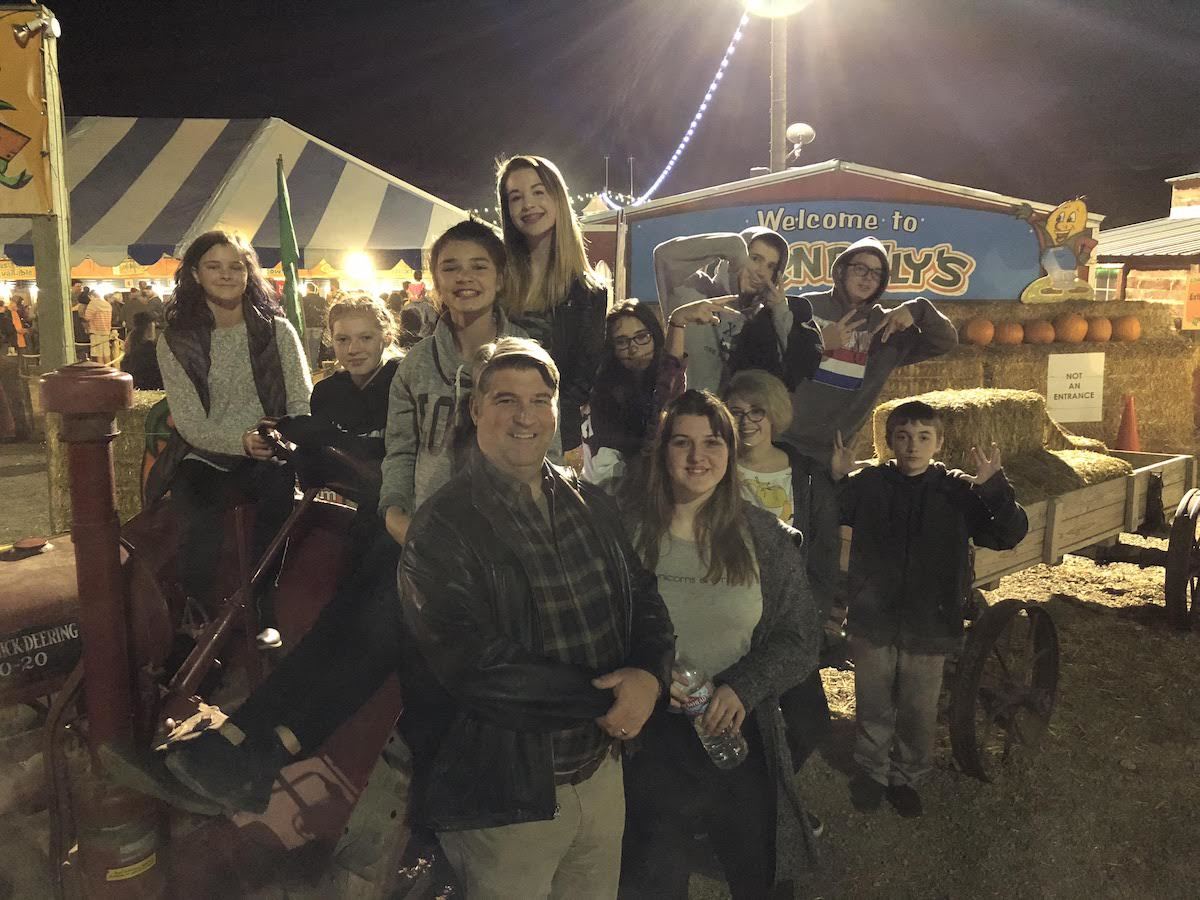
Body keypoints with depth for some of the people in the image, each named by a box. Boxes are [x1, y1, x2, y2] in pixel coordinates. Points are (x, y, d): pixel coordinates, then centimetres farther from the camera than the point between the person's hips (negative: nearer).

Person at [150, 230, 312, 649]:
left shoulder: (276, 329, 4)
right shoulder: (176, 340, 2)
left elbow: (302, 404, 0)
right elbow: (190, 424, -6)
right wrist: (242, 441, -26)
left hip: (268, 458, 1)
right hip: (204, 460, 0)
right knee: (199, 539, -28)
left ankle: (266, 619, -15)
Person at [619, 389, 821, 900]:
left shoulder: (764, 537, -2)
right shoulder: (627, 532, -7)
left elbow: (800, 636, -1)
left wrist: (742, 686, -16)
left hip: (740, 735, 2)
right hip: (651, 739, -1)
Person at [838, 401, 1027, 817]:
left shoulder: (958, 490, -7)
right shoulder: (865, 484, -6)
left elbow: (1010, 534, -11)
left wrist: (994, 487, -27)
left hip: (930, 625, 0)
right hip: (873, 622, 0)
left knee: (919, 712, 16)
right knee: (873, 706, 17)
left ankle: (906, 777, 39)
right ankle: (871, 771, 39)